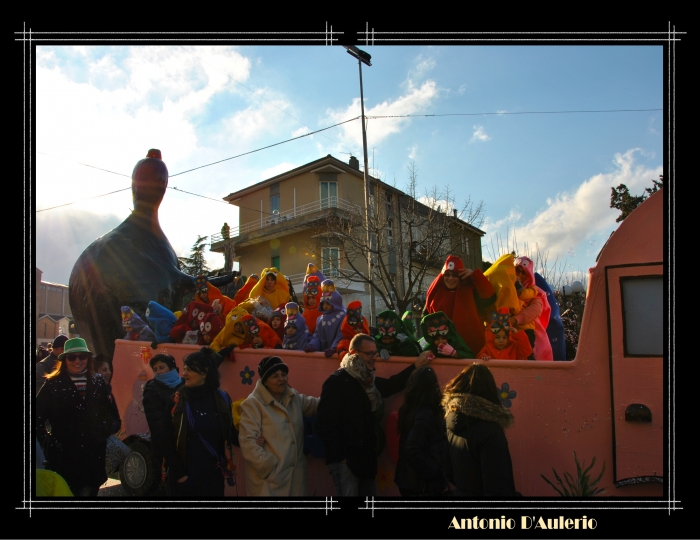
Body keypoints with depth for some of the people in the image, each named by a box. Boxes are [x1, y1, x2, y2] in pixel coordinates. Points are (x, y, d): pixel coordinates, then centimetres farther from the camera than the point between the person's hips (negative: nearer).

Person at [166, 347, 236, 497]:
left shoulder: (222, 398, -1)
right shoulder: (177, 400, -6)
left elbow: (229, 434, 6)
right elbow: (166, 440, -6)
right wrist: (178, 473, -9)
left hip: (213, 476, 1)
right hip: (184, 477, -1)